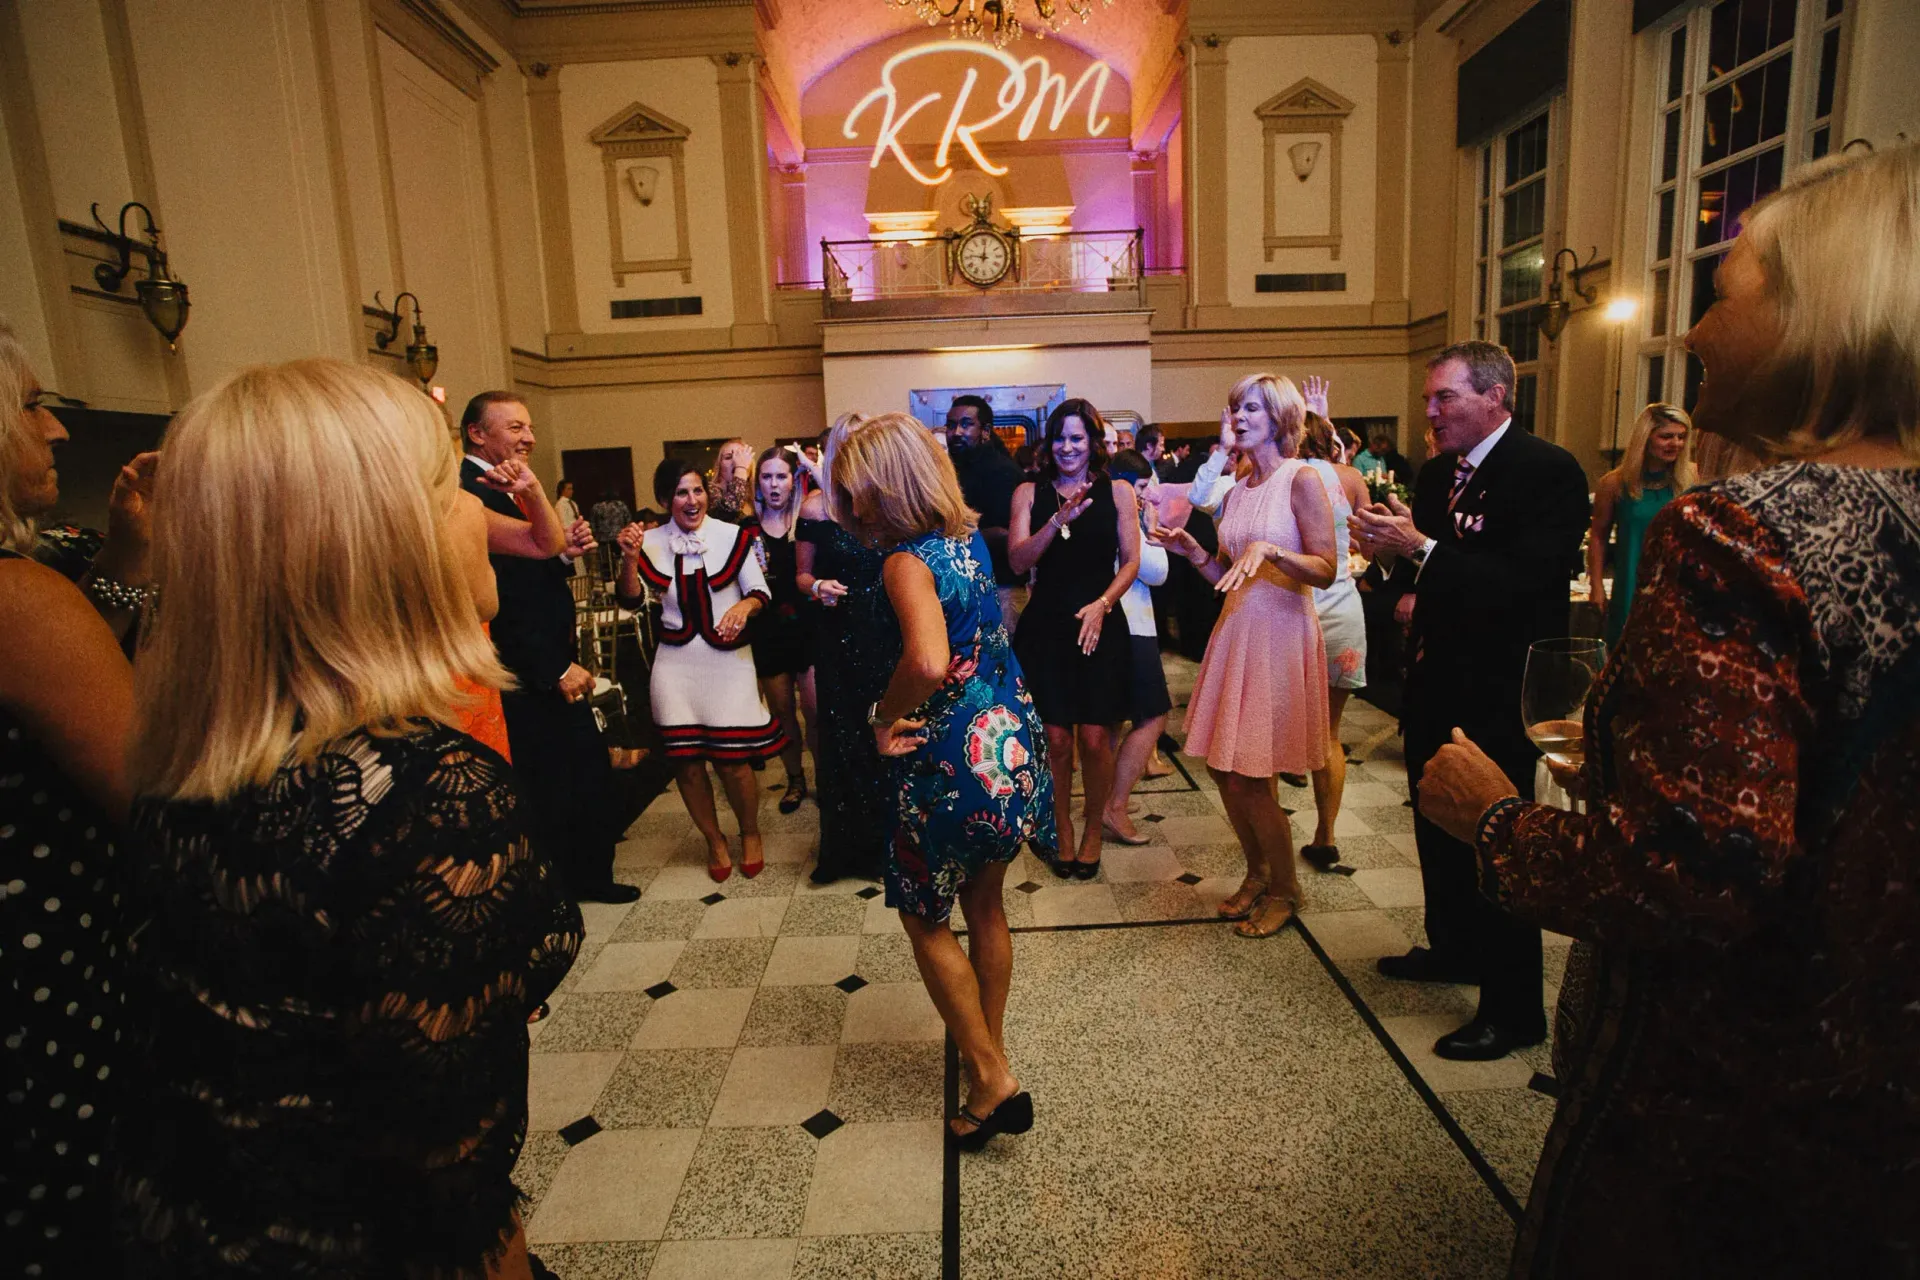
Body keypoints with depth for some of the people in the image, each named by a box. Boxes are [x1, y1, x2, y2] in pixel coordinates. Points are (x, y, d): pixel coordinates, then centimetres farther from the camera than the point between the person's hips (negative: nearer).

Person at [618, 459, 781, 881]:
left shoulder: (733, 537, -4)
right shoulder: (652, 542, 3)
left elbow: (760, 592, -1)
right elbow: (632, 599, -1)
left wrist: (745, 606, -22)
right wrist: (630, 559, -17)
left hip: (727, 660, -2)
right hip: (675, 663, 2)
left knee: (732, 759, -4)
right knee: (686, 763, 5)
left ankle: (750, 832, 25)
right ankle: (714, 839, 30)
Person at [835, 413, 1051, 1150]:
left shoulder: (908, 562, -21)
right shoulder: (967, 537, 3)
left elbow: (928, 662, -38)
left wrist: (882, 717, -21)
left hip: (952, 764, -8)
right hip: (1010, 744, 8)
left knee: (925, 920, 12)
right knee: (984, 906, 23)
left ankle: (991, 1078, 17)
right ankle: (990, 1048, 41)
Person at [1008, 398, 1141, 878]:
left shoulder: (1117, 491, 5)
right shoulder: (1029, 493, 6)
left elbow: (1130, 562, 2)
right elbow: (1018, 560, -5)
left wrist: (1101, 604, -13)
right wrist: (1059, 521, -18)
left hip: (1100, 626, 0)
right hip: (1045, 626, 1)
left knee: (1094, 738, -1)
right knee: (1057, 739, 2)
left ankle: (1093, 829, 22)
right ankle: (1062, 827, 25)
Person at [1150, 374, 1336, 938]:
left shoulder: (1301, 479, -7)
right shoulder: (1235, 492, 13)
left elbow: (1325, 570, -14)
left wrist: (1268, 549, -27)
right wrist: (1192, 551, 0)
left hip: (1280, 636, -7)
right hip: (1235, 632, 7)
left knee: (1250, 780, -3)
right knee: (1224, 770, 10)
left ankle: (1284, 891, 20)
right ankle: (1257, 874, 32)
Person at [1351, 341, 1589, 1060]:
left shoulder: (1548, 473, -14)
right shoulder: (1438, 473, 10)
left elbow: (1524, 584, -25)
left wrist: (1421, 548, -27)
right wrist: (1390, 542, -8)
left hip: (1497, 693, -8)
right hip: (1437, 682, 8)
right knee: (1437, 826, 20)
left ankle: (1514, 1009, 15)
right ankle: (1453, 947, 42)